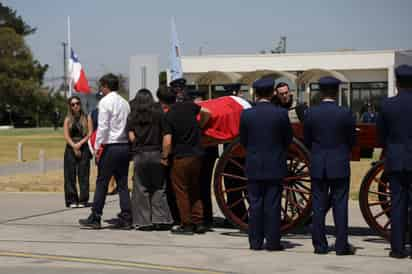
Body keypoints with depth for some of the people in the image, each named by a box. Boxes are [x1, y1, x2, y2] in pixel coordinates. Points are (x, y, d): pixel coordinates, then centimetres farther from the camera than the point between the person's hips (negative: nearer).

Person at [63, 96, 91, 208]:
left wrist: (80, 143, -11)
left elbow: (89, 134, 0)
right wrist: (74, 146, -9)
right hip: (71, 149, 1)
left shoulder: (86, 118, 6)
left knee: (83, 174, -3)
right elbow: (66, 136, 2)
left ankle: (83, 200, 1)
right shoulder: (68, 119, 9)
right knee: (70, 175, -1)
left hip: (84, 149, -1)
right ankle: (72, 200, 3)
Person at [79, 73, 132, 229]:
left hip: (111, 146, -7)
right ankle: (125, 219, 6)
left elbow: (103, 127, -12)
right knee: (123, 184, 8)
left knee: (102, 183, -1)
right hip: (125, 146, 7)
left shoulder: (105, 102, -7)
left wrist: (97, 147, -8)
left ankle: (95, 218, 2)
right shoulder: (125, 103, 15)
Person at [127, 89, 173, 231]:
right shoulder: (158, 113, 1)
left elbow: (132, 137, -1)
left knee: (141, 189, 4)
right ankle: (161, 219, 1)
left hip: (139, 154, 0)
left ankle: (144, 221, 2)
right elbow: (164, 134, -2)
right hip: (156, 153, 0)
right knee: (159, 188, 6)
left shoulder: (132, 116, 3)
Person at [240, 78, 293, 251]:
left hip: (254, 166, 1)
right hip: (275, 166, -1)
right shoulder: (281, 113, -8)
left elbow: (243, 141, 4)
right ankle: (272, 242, 4)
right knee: (273, 204, 3)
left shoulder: (246, 114, -5)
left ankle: (255, 242, 9)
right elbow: (288, 139, 2)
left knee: (255, 204, 7)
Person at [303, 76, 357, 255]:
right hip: (340, 166, -1)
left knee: (318, 206, 7)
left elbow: (307, 140, 4)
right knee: (340, 205, 3)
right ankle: (342, 246, 2)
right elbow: (352, 140, 1)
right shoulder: (346, 114, -8)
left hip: (318, 166, 1)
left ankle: (320, 245, 9)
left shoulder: (310, 113, -5)